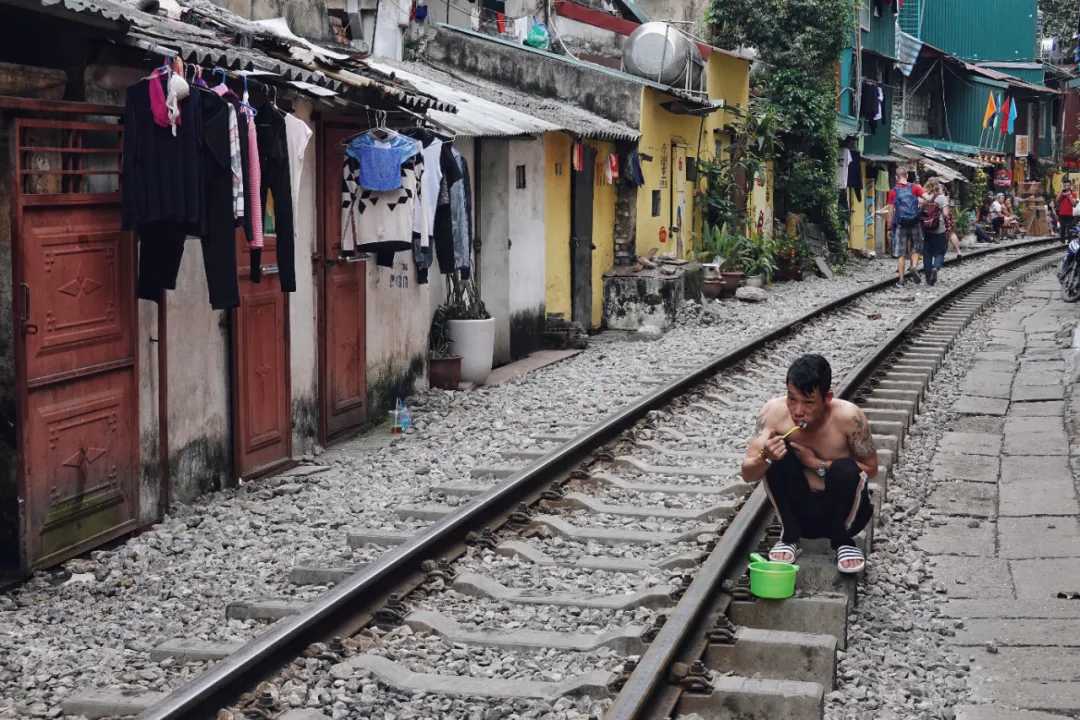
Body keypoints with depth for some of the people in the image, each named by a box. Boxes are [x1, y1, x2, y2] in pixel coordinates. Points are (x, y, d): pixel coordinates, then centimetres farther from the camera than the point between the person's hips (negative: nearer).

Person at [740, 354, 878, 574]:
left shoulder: (848, 417, -24)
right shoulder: (775, 412, -19)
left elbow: (870, 469, -10)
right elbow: (747, 474, -18)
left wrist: (818, 464, -19)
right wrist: (766, 459, -41)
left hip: (841, 508, -2)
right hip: (799, 510, 2)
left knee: (846, 470, -31)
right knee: (778, 454, -23)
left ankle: (842, 540, -3)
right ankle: (790, 537, -4)